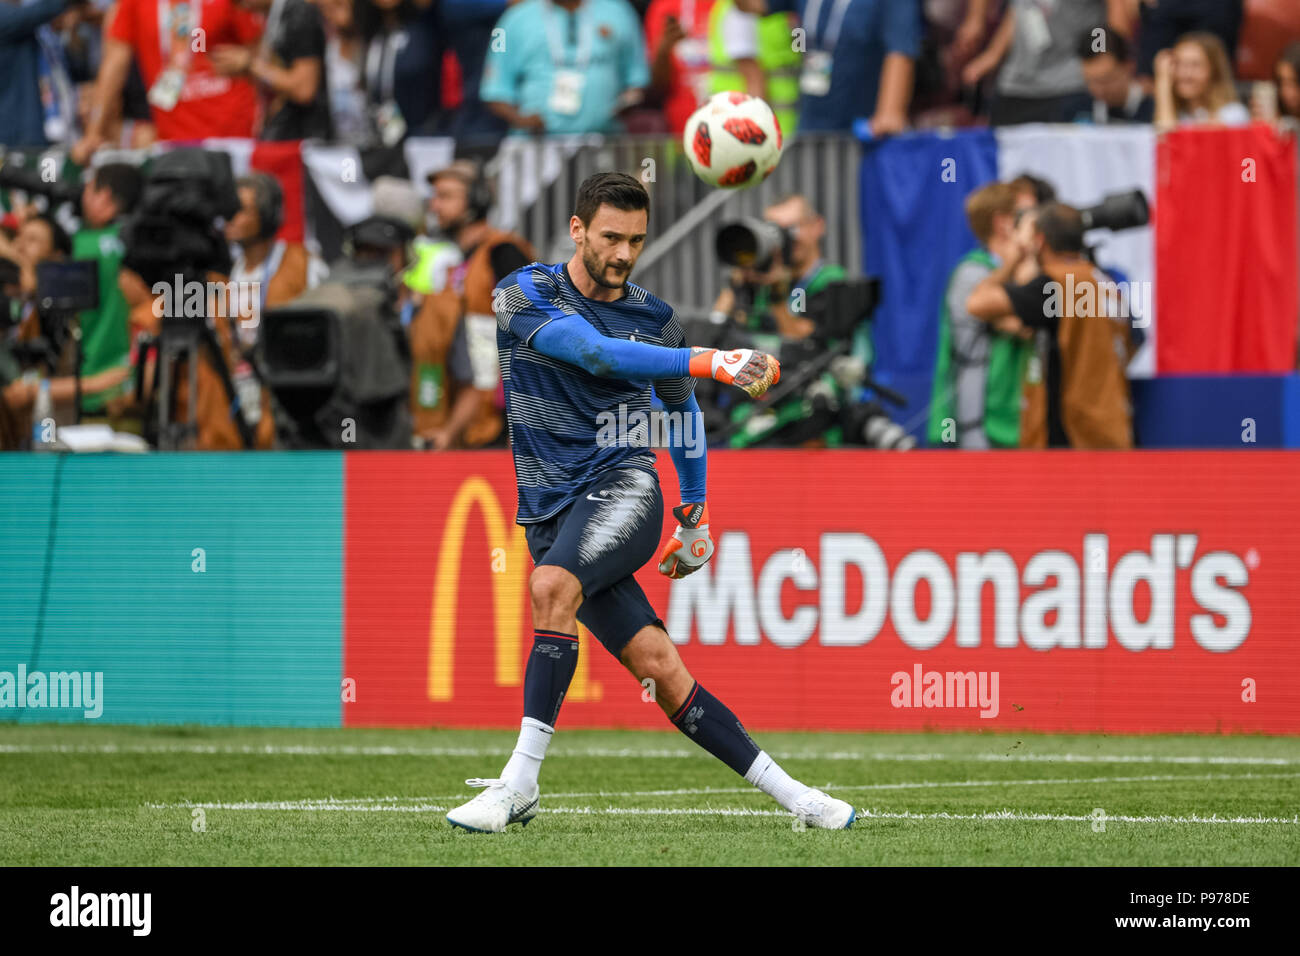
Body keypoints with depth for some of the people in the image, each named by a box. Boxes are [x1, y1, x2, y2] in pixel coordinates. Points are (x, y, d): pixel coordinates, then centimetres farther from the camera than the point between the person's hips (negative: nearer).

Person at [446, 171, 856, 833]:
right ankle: (787, 792, -4)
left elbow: (683, 408, 29)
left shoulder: (655, 319, 10)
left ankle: (519, 784, -27)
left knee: (552, 584, -30)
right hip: (552, 509, -1)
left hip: (625, 488, 1)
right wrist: (711, 362, -26)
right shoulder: (525, 295, -1)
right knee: (658, 668, -12)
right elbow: (596, 353, -18)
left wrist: (697, 515, 30)